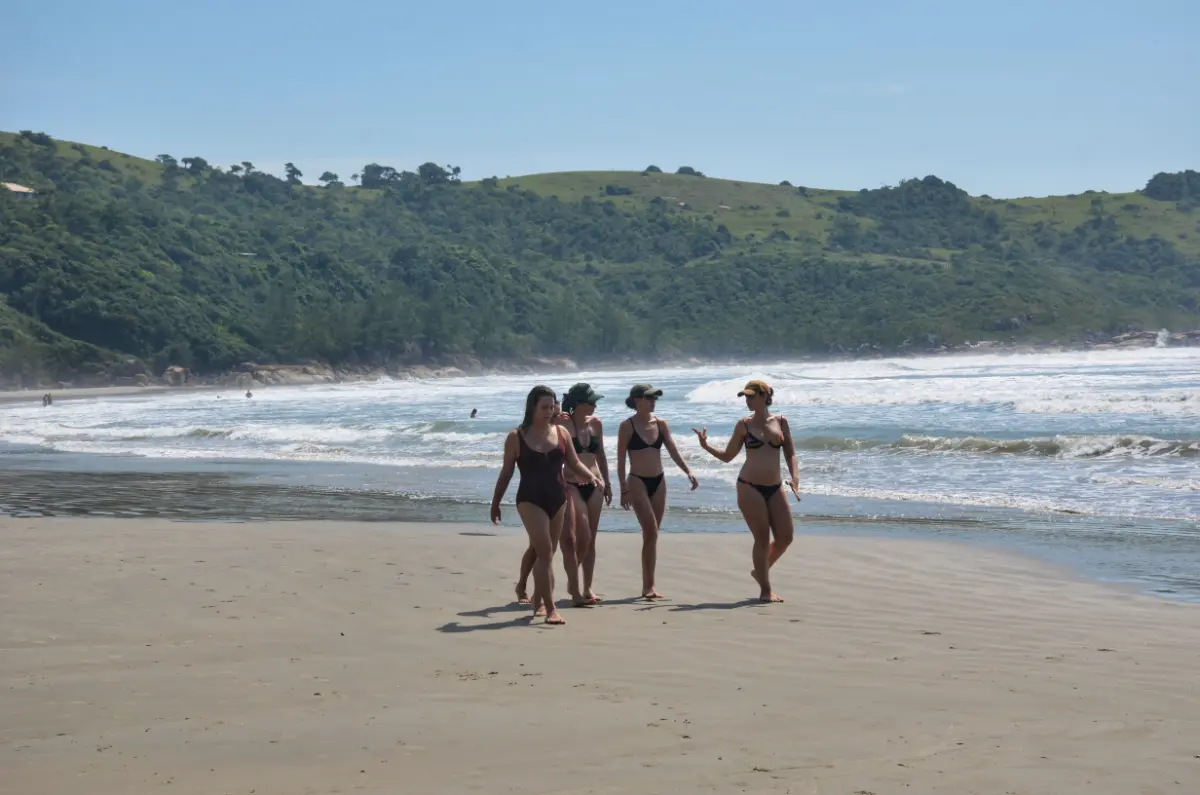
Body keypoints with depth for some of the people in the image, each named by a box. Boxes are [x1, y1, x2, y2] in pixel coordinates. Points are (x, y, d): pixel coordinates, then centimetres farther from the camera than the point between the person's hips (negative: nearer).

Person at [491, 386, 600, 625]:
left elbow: (574, 463, 7)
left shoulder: (561, 433, 6)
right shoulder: (517, 437, -3)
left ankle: (538, 602, 29)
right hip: (530, 500, -5)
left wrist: (591, 476, -13)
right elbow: (506, 473, 3)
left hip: (557, 499, 5)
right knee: (544, 552, -15)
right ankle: (550, 608, -15)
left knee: (546, 554, 13)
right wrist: (495, 503, 6)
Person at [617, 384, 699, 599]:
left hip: (658, 482, 5)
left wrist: (688, 471, -13)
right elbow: (621, 460, -5)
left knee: (652, 535, 7)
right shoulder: (627, 426, -6)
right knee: (651, 532, -14)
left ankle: (648, 586, 13)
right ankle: (649, 585, -9)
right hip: (638, 482, -5)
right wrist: (623, 489, -10)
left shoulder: (661, 424, 7)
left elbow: (673, 451, 2)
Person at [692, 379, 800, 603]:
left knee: (786, 537, 3)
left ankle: (761, 570, 29)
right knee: (762, 538, -6)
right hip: (749, 487, -3)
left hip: (774, 488, 3)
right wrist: (706, 446, -7)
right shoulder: (744, 425, 2)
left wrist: (794, 477, -6)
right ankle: (765, 590, 3)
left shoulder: (780, 421, 7)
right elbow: (727, 456, 7)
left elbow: (790, 453, 8)